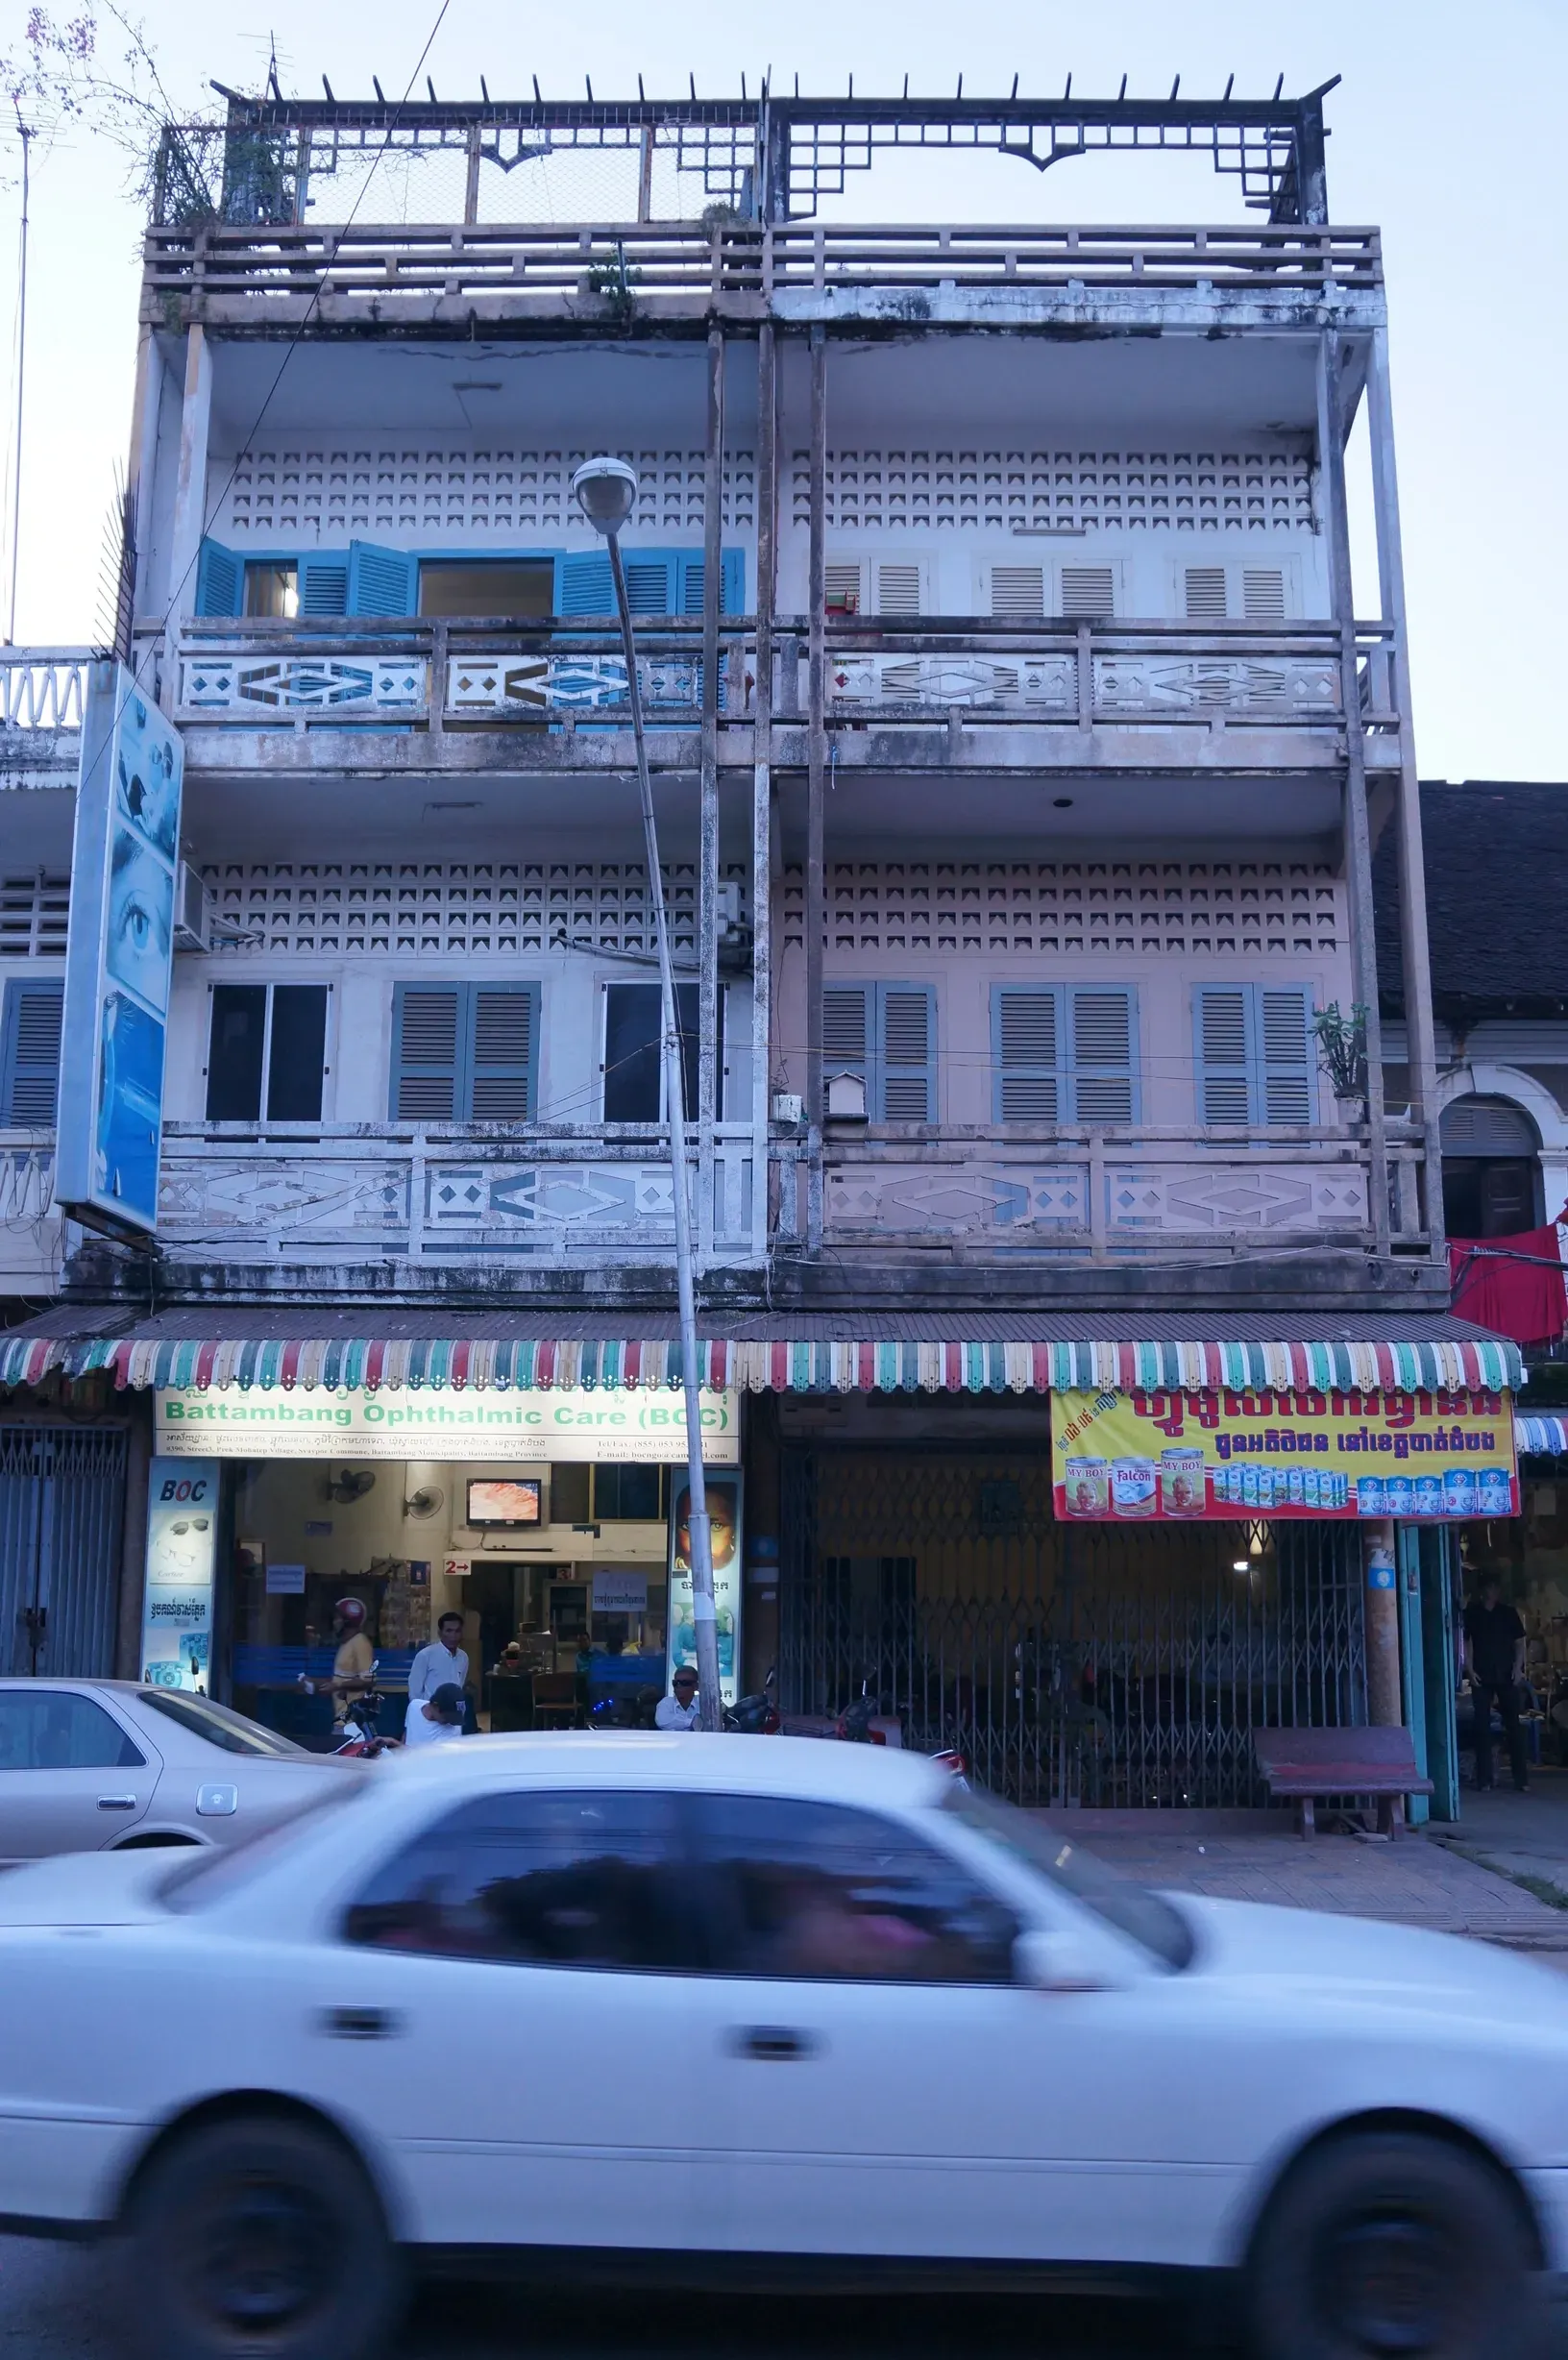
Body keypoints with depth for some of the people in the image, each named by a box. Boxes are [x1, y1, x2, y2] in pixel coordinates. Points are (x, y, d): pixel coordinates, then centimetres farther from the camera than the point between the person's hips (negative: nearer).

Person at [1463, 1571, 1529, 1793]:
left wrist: (1518, 1667, -4)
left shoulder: (1509, 1612, 7)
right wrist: (1470, 1670, -5)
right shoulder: (1471, 1613, 5)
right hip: (1482, 1677, 0)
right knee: (1482, 1725, -1)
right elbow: (1465, 1643, 5)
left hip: (1507, 1676, 0)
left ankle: (1521, 1778, 1)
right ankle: (1484, 1778, 4)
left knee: (1513, 1725, -1)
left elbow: (1519, 1642, 8)